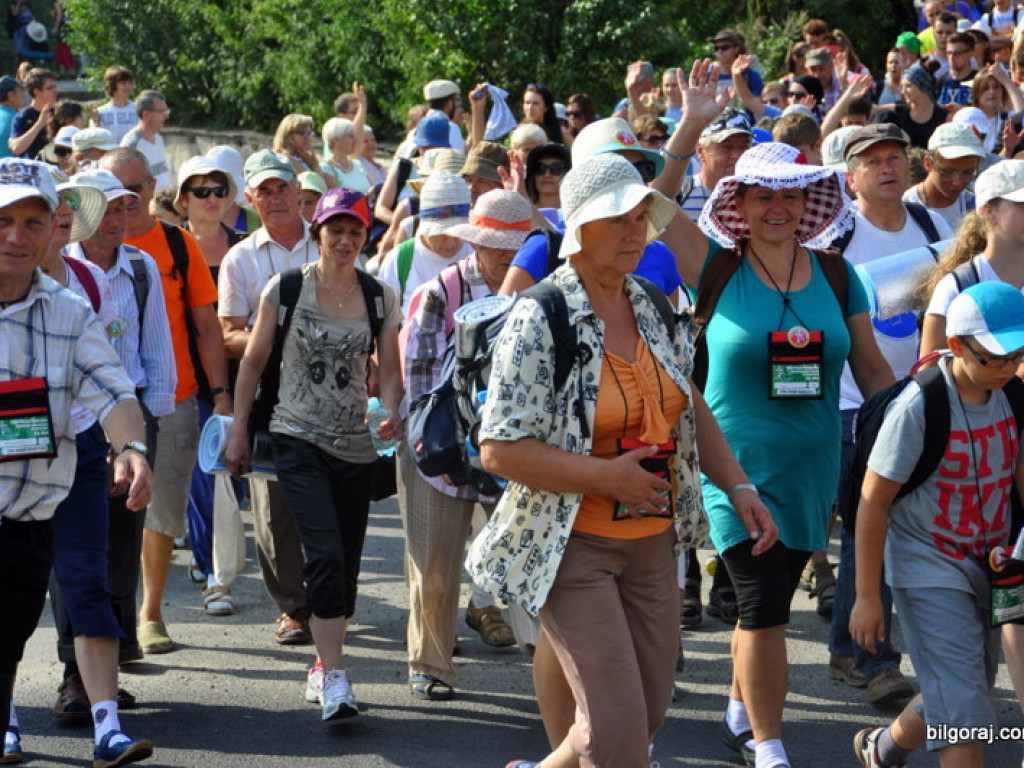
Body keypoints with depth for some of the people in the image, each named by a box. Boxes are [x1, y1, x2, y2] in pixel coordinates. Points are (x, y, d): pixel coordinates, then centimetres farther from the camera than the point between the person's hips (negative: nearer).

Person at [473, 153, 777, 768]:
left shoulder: (656, 309, 6)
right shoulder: (538, 322, -14)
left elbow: (691, 409, 18)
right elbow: (499, 450, -17)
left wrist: (741, 488, 7)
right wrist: (605, 476, -20)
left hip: (651, 541, 7)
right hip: (575, 544, -7)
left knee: (648, 713, 12)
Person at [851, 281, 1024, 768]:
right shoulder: (918, 408, -21)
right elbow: (873, 502, -15)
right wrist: (866, 597, -13)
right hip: (929, 573, -6)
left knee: (953, 701, 19)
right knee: (964, 714, -12)